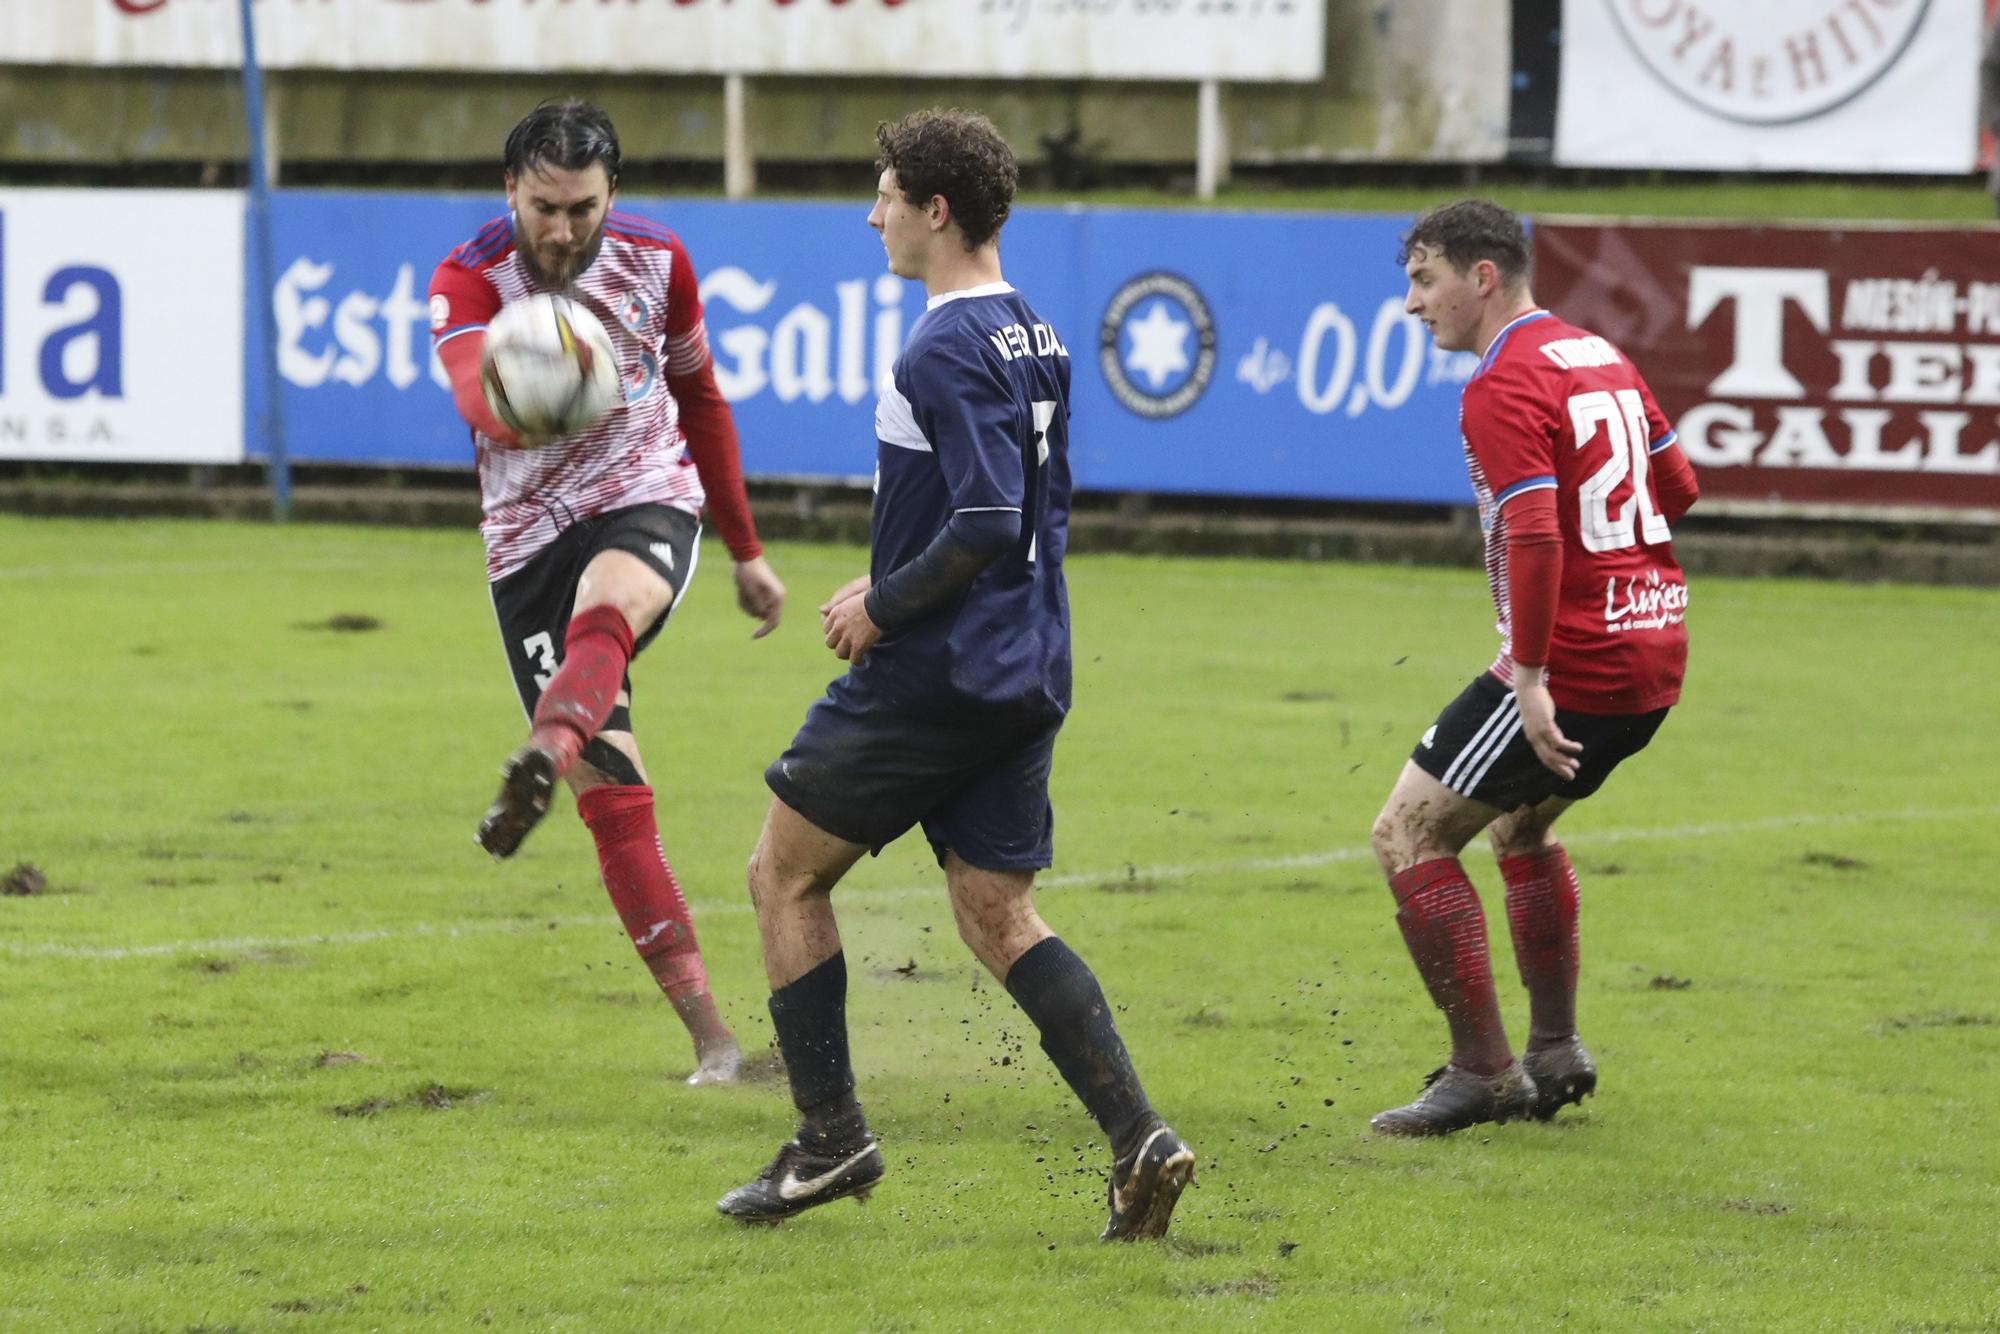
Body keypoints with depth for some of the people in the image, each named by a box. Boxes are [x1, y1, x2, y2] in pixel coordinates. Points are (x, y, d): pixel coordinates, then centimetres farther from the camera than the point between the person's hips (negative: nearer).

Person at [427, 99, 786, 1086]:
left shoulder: (655, 261, -1)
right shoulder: (468, 281, -12)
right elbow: (477, 395, -33)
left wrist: (746, 552, 22)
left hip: (648, 500, 0)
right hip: (529, 535, 0)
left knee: (603, 615, -37)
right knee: (611, 795, -7)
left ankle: (537, 772, -67)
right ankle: (706, 1031, -2)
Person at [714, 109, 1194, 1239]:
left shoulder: (947, 352, -17)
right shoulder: (1037, 339, 12)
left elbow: (987, 524, -25)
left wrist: (882, 608, -12)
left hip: (930, 678, -9)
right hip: (1024, 677, 9)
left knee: (786, 875, 7)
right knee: (1000, 916, 9)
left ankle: (832, 1137, 8)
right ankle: (1140, 1137, -6)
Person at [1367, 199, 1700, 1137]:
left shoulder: (1503, 388, -15)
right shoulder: (1598, 357, 13)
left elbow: (1535, 536, -26)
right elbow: (1676, 488, 20)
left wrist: (1530, 676, -24)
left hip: (1573, 665, -10)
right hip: (1656, 647, 10)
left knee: (1408, 833, -3)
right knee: (1521, 824, 29)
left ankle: (1481, 1069, -5)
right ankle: (1556, 1053, 31)